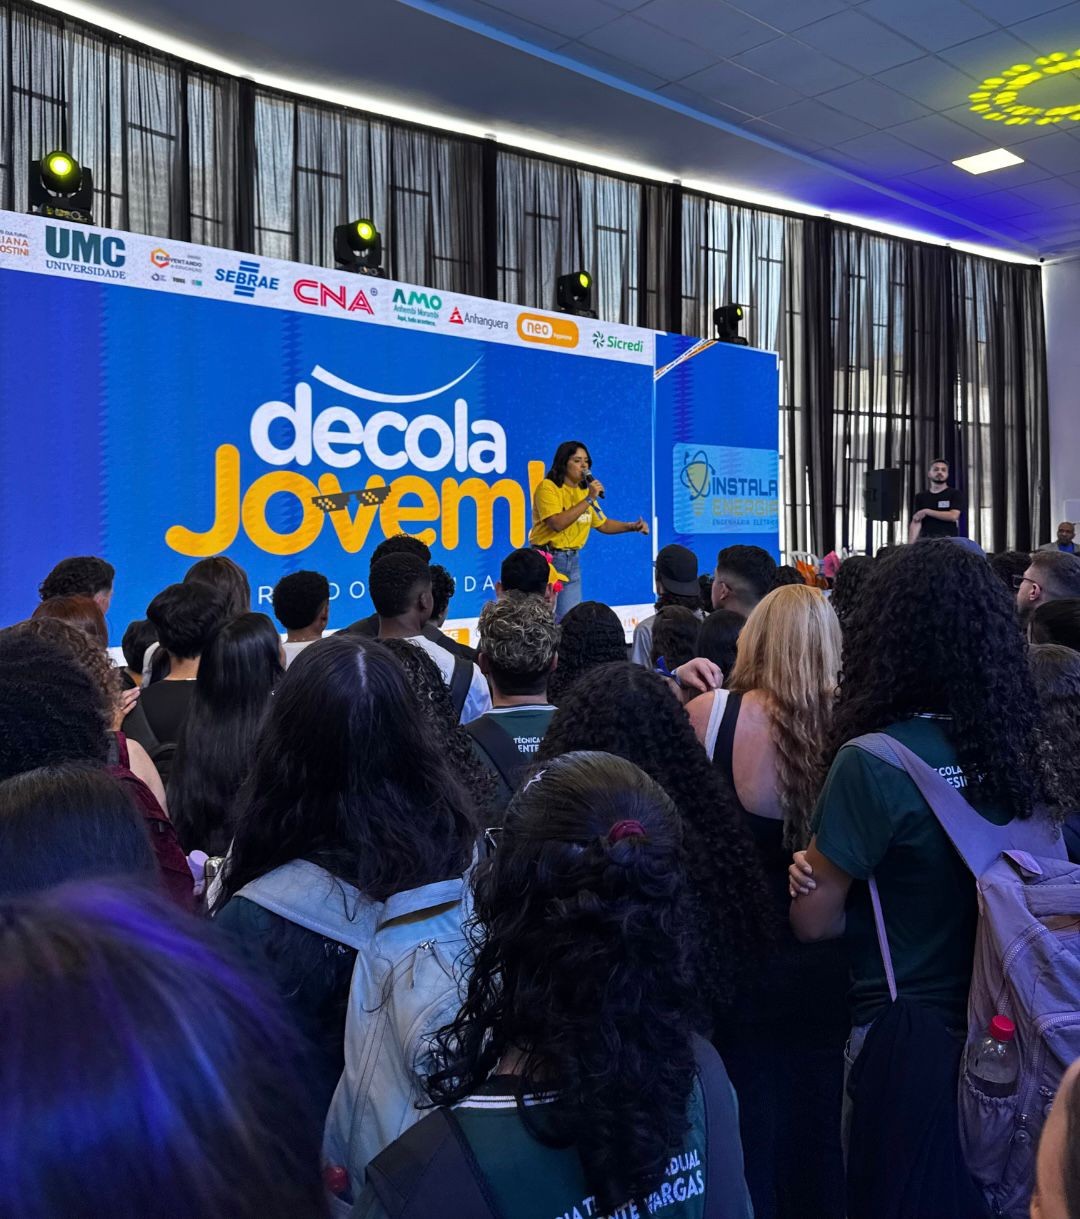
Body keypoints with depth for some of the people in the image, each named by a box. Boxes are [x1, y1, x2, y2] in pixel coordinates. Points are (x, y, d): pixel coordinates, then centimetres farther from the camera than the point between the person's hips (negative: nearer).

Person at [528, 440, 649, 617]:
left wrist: (632, 526, 3)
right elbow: (557, 523, -24)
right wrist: (589, 499, -21)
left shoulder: (585, 491, 11)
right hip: (548, 558, -7)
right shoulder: (547, 487, -11)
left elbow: (602, 524, 18)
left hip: (573, 560, 7)